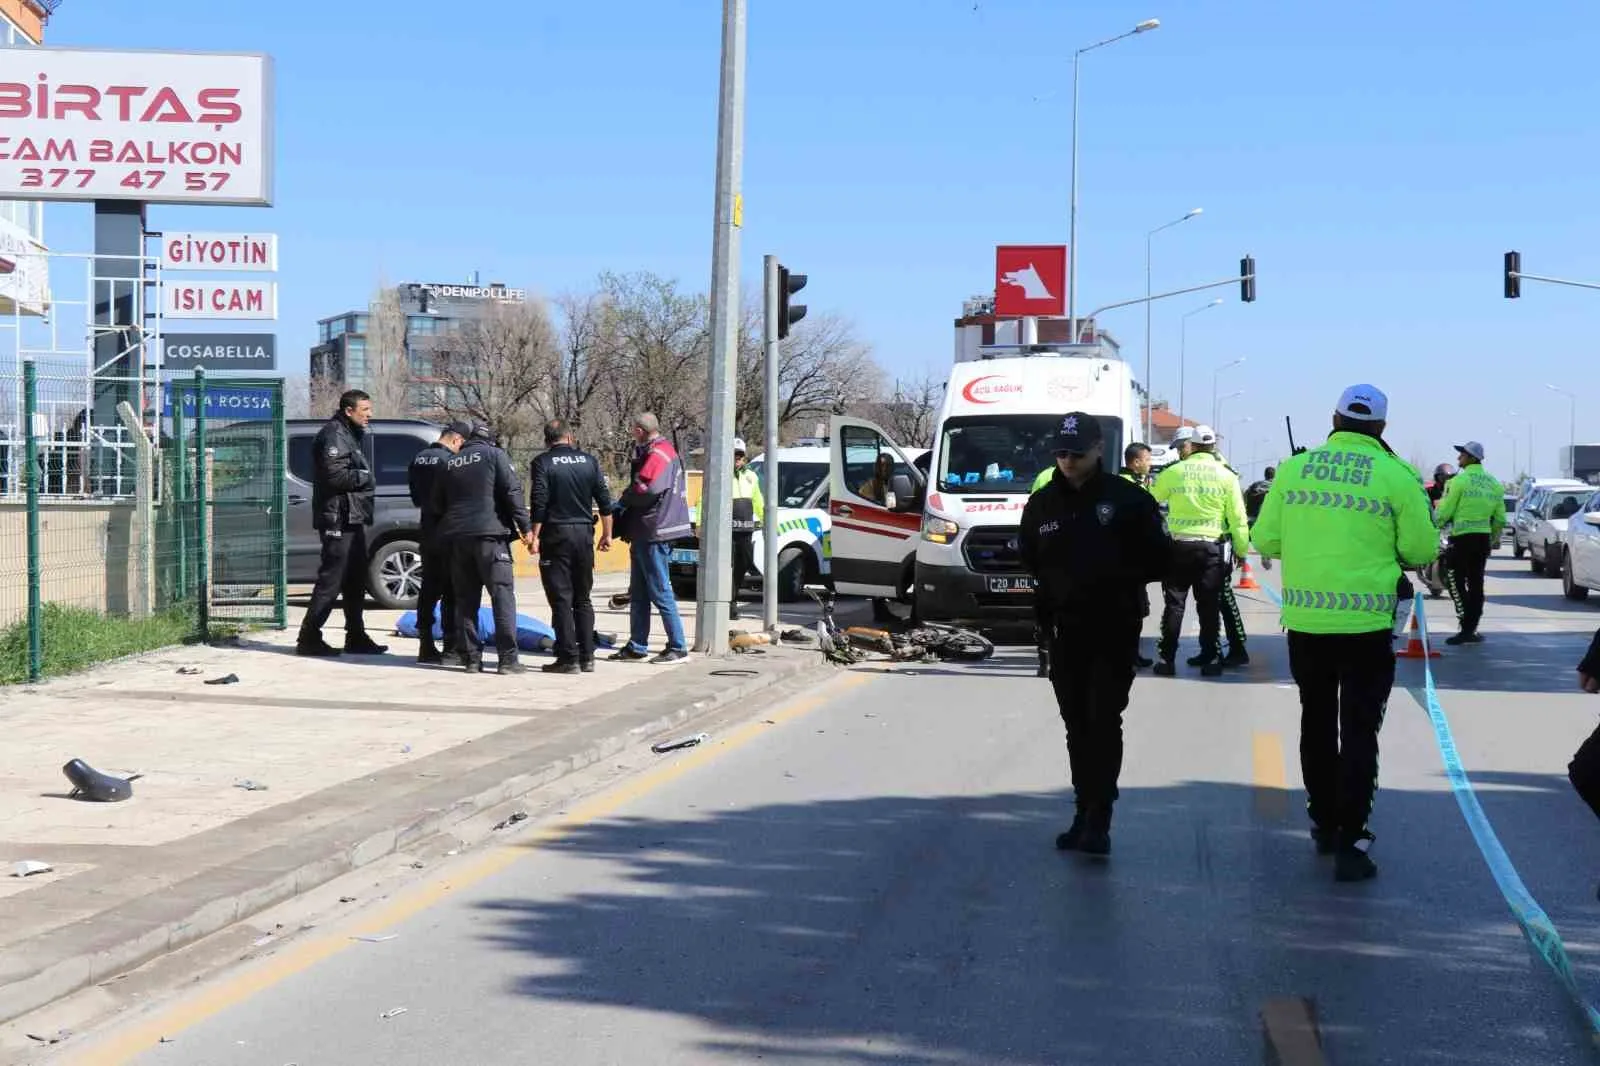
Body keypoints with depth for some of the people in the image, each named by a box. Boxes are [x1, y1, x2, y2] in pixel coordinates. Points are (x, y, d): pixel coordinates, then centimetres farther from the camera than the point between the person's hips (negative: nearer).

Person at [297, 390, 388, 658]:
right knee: (331, 579, -10)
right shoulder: (334, 435, -13)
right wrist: (365, 477, -10)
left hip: (352, 518, 11)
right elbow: (334, 475, -23)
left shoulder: (351, 435, 21)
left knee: (355, 580, 14)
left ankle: (356, 637, 21)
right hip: (338, 518, -11)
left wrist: (366, 479, 5)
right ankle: (309, 638, -6)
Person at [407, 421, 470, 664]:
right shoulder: (449, 461, -17)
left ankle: (426, 645, 12)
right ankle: (450, 646, 0)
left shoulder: (419, 459, 9)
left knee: (429, 589, 11)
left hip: (427, 531, 8)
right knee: (450, 591, -2)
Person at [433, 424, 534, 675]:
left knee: (465, 598, 9)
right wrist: (525, 527, -7)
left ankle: (471, 657, 7)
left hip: (456, 536, 5)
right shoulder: (494, 455, 2)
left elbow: (437, 503, 19)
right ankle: (508, 658, -10)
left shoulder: (450, 463, 17)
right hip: (490, 532, -5)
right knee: (503, 594, -4)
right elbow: (512, 492, -7)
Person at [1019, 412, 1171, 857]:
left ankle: (1098, 820, -12)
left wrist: (1118, 578, -12)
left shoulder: (1128, 499, -4)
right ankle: (1086, 814, 19)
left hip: (1115, 631, -4)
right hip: (1065, 632, 4)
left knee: (1103, 721, -11)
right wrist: (1049, 594, 3)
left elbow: (1158, 559, -2)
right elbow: (1028, 559, 17)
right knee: (1077, 726, 10)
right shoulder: (1042, 504, 7)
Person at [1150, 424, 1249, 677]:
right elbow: (1237, 518, 0)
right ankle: (1211, 658, 8)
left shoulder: (1174, 472, -1)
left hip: (1179, 545, 0)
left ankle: (1166, 658, 5)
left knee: (1174, 603, 6)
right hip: (1211, 547, 0)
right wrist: (1241, 550, 9)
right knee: (1209, 605, 6)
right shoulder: (1225, 476, -2)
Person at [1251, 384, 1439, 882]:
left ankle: (1324, 824, 29)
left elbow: (1265, 540, 4)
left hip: (1305, 619, 3)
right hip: (1366, 622, -3)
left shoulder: (1293, 468, 1)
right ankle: (1350, 842, 0)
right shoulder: (1397, 475, -6)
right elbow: (1422, 550, -2)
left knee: (1317, 722, 18)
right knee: (1358, 730, 4)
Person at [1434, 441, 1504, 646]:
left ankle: (1467, 626, -12)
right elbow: (1500, 519, 13)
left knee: (1455, 580, -3)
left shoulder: (1459, 481, -11)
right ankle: (1472, 629, 15)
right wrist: (1493, 538, 26)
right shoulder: (1493, 484, 11)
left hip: (1462, 538, -7)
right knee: (1476, 583, 11)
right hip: (1483, 539, 7)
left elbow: (1444, 513, -10)